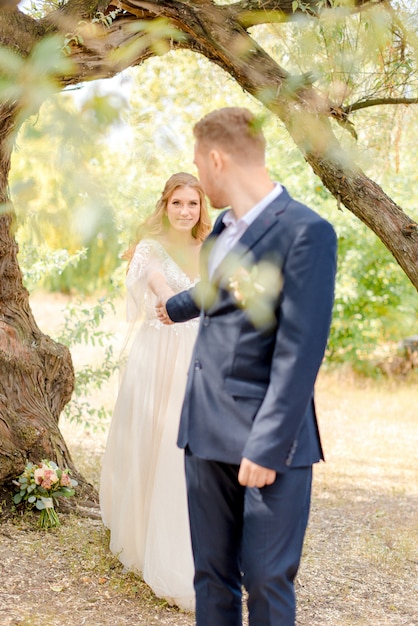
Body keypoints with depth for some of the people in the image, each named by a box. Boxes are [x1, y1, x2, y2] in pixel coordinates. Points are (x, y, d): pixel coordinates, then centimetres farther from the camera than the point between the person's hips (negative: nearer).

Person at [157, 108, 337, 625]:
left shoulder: (305, 232, -14)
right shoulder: (223, 227, 12)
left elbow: (299, 350, -18)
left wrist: (267, 447, -20)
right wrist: (175, 308, 55)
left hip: (268, 439, -7)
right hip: (208, 429, 7)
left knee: (266, 581, 0)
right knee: (212, 574, 12)